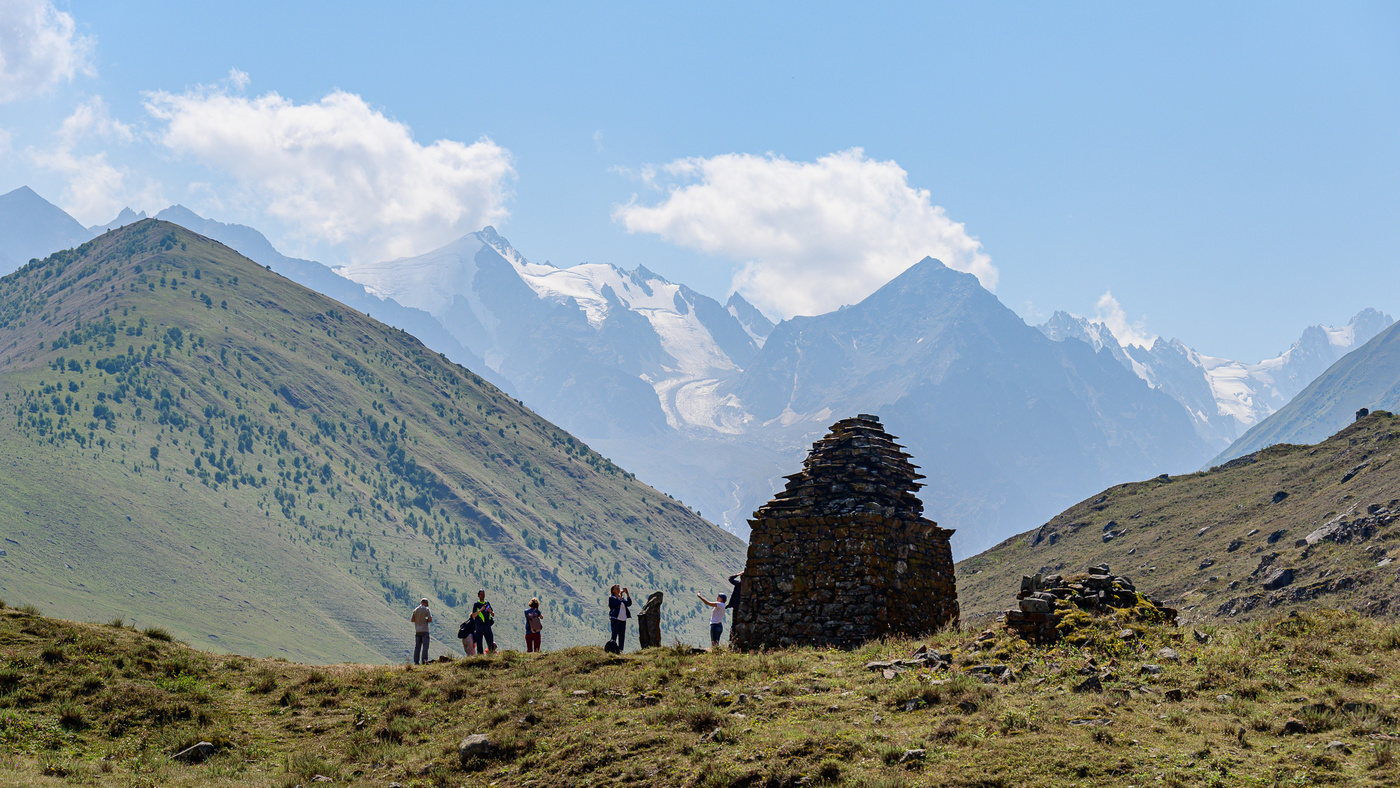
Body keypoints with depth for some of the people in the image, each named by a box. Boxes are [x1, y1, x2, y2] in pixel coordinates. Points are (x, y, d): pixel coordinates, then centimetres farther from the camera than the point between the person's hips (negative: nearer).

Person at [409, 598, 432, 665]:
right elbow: (430, 620, -10)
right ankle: (424, 661, -13)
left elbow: (412, 620, 8)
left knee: (417, 646, 4)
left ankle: (416, 661, 0)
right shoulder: (426, 610, -6)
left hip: (417, 631, 4)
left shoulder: (415, 610, 6)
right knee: (425, 645, -4)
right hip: (424, 630, -4)